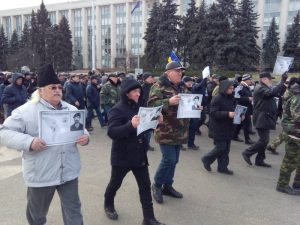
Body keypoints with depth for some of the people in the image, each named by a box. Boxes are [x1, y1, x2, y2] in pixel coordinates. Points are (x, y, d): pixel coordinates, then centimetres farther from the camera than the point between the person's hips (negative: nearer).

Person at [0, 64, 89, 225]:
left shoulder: (70, 109, 6)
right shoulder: (26, 110, -11)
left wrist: (85, 137, -8)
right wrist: (29, 142, -27)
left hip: (69, 171, 4)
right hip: (41, 174, -3)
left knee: (73, 209, 14)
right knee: (37, 212, 21)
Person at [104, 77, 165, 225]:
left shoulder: (138, 107, 6)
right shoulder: (117, 110, -15)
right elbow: (111, 132, -26)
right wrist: (131, 125, -39)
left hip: (139, 154, 6)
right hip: (122, 156, -5)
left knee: (145, 185, 7)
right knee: (115, 183, 16)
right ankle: (108, 205, 44)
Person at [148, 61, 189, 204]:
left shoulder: (179, 88, 17)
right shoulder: (159, 87, -9)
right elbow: (151, 104, -19)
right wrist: (169, 102, -29)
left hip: (179, 131, 8)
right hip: (166, 131, -8)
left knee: (174, 160, 13)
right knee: (169, 159, -7)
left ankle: (167, 186, 29)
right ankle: (157, 185, 15)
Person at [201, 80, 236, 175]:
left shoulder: (230, 98, 10)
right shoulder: (217, 98, -15)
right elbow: (213, 113, -22)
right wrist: (227, 114, -28)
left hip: (228, 128, 8)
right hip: (219, 129, -8)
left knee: (226, 149, 11)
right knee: (221, 147, -5)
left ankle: (223, 167, 23)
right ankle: (206, 159, 18)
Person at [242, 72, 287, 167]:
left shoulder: (265, 88, 19)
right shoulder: (260, 88, -15)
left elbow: (275, 92, 14)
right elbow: (272, 92, -32)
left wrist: (284, 84, 4)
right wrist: (282, 82, -27)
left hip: (265, 118, 10)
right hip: (262, 118, -10)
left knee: (264, 139, 13)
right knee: (264, 140, -9)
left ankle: (259, 160, 20)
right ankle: (247, 153, 4)